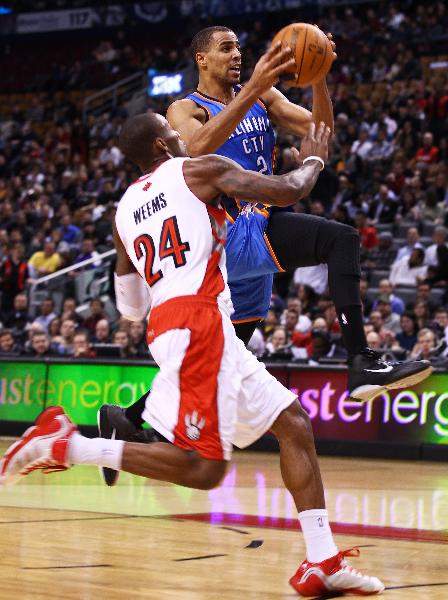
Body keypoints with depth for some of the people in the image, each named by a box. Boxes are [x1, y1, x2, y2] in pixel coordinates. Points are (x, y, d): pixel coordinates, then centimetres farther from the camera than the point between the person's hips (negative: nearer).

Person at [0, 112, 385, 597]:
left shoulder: (124, 210, 23)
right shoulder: (199, 170, 4)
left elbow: (130, 307, 25)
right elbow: (286, 192, 0)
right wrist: (313, 160, 21)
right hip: (199, 323, -9)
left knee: (294, 424, 12)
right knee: (202, 467, -15)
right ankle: (66, 444, -17)